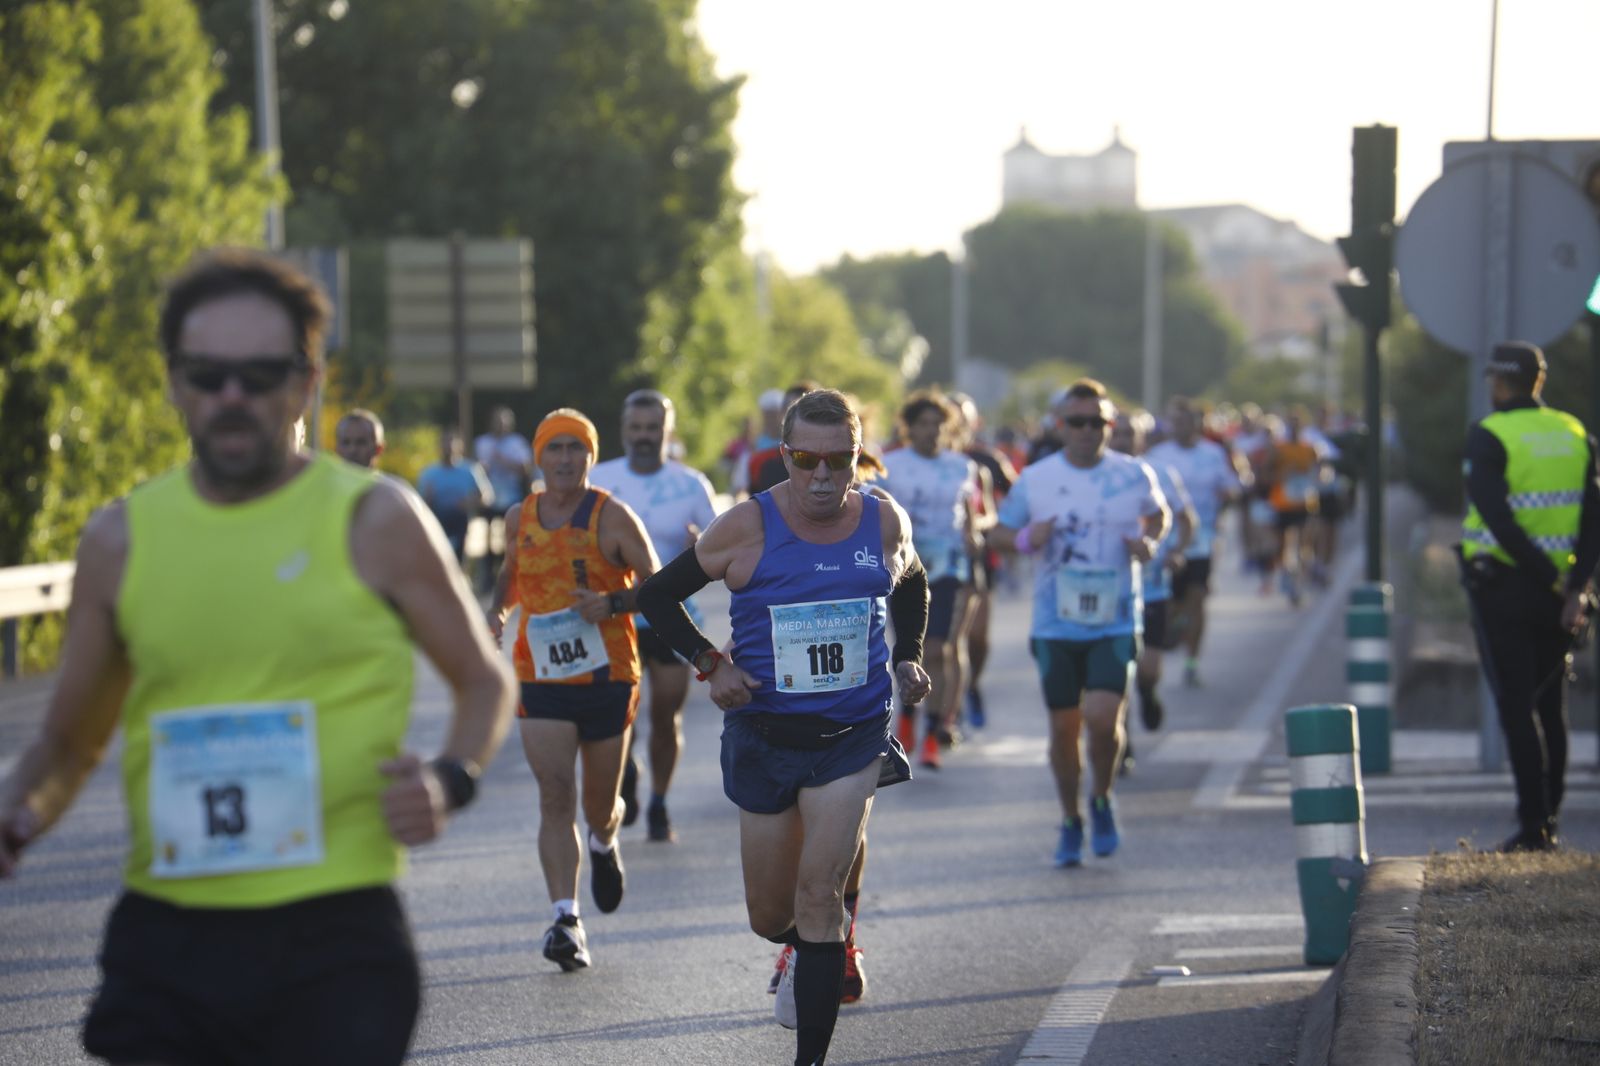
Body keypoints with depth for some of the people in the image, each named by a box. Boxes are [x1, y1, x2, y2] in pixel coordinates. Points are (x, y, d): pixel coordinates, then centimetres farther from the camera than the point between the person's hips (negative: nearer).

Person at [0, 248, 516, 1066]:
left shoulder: (374, 521, 2)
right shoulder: (121, 539, 10)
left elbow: (485, 681, 13)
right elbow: (70, 740, 19)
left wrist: (451, 780, -8)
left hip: (336, 939, -2)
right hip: (164, 932, 2)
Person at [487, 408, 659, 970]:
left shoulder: (612, 517, -6)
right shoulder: (519, 518, 6)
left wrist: (612, 602, -23)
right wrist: (498, 609, 5)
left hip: (608, 677, -2)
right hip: (540, 680, 2)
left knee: (600, 806, 10)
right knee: (555, 797, -13)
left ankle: (605, 844, 48)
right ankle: (565, 919, -17)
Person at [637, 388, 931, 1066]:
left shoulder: (884, 522, -2)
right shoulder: (748, 527, -10)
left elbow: (911, 584, 23)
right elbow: (658, 596, 1)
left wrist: (906, 658, 11)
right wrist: (710, 664, -10)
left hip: (854, 737, 0)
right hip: (766, 739, 0)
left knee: (819, 897, -14)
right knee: (770, 918, 11)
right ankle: (806, 955, 48)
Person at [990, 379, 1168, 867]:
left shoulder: (1135, 476, 1)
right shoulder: (1035, 480, 0)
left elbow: (1159, 515, 20)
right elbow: (999, 531, 9)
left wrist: (1149, 542, -2)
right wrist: (1025, 539, -13)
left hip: (1115, 622, -1)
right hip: (1056, 623, 1)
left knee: (1103, 717, -16)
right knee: (1063, 725, 5)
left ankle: (1102, 801, 12)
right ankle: (1070, 821, 24)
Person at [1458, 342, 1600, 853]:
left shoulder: (1489, 437, -10)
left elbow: (1498, 518, -19)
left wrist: (1549, 578, -15)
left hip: (1503, 588, -5)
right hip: (1558, 593, 5)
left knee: (1517, 706, -3)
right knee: (1551, 705, 14)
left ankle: (1533, 824, -8)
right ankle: (1550, 819, 17)